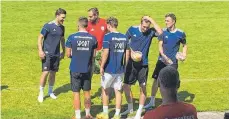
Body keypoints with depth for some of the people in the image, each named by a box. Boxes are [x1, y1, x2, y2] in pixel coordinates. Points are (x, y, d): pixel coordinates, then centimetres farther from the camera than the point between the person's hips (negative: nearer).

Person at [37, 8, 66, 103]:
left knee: (53, 73, 11)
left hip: (56, 54, 6)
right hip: (47, 53, -6)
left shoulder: (62, 27, 7)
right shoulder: (48, 26, -11)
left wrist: (63, 51, 21)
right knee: (45, 72, -10)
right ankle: (41, 93, 4)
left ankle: (50, 92, 27)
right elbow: (40, 38, -10)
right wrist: (40, 50, -18)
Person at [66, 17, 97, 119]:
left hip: (75, 69, -2)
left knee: (76, 93, 6)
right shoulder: (93, 38, -4)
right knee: (87, 92, 16)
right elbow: (93, 55, 3)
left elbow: (68, 54, -5)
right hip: (87, 69, 2)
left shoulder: (72, 37, -10)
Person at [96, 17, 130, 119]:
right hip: (120, 69, 4)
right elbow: (127, 54, 8)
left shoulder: (108, 36, -13)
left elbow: (106, 52, -19)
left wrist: (102, 66, -11)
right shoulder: (124, 37, 4)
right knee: (118, 91, 9)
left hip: (109, 69, -4)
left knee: (105, 89, 14)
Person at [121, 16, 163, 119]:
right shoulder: (132, 29, -4)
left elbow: (160, 32, -27)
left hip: (143, 64, -2)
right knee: (126, 85, 7)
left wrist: (151, 20, -24)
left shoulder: (150, 32, -7)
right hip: (131, 63, 2)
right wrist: (131, 52, -10)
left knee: (143, 87, 0)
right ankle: (130, 108, 29)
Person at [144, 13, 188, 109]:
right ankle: (152, 102, 16)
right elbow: (160, 45, -7)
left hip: (173, 62, -1)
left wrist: (184, 54, -8)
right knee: (156, 80, 3)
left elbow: (184, 45, 10)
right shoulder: (163, 32, -3)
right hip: (162, 60, 1)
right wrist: (164, 56, -23)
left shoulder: (180, 33, -4)